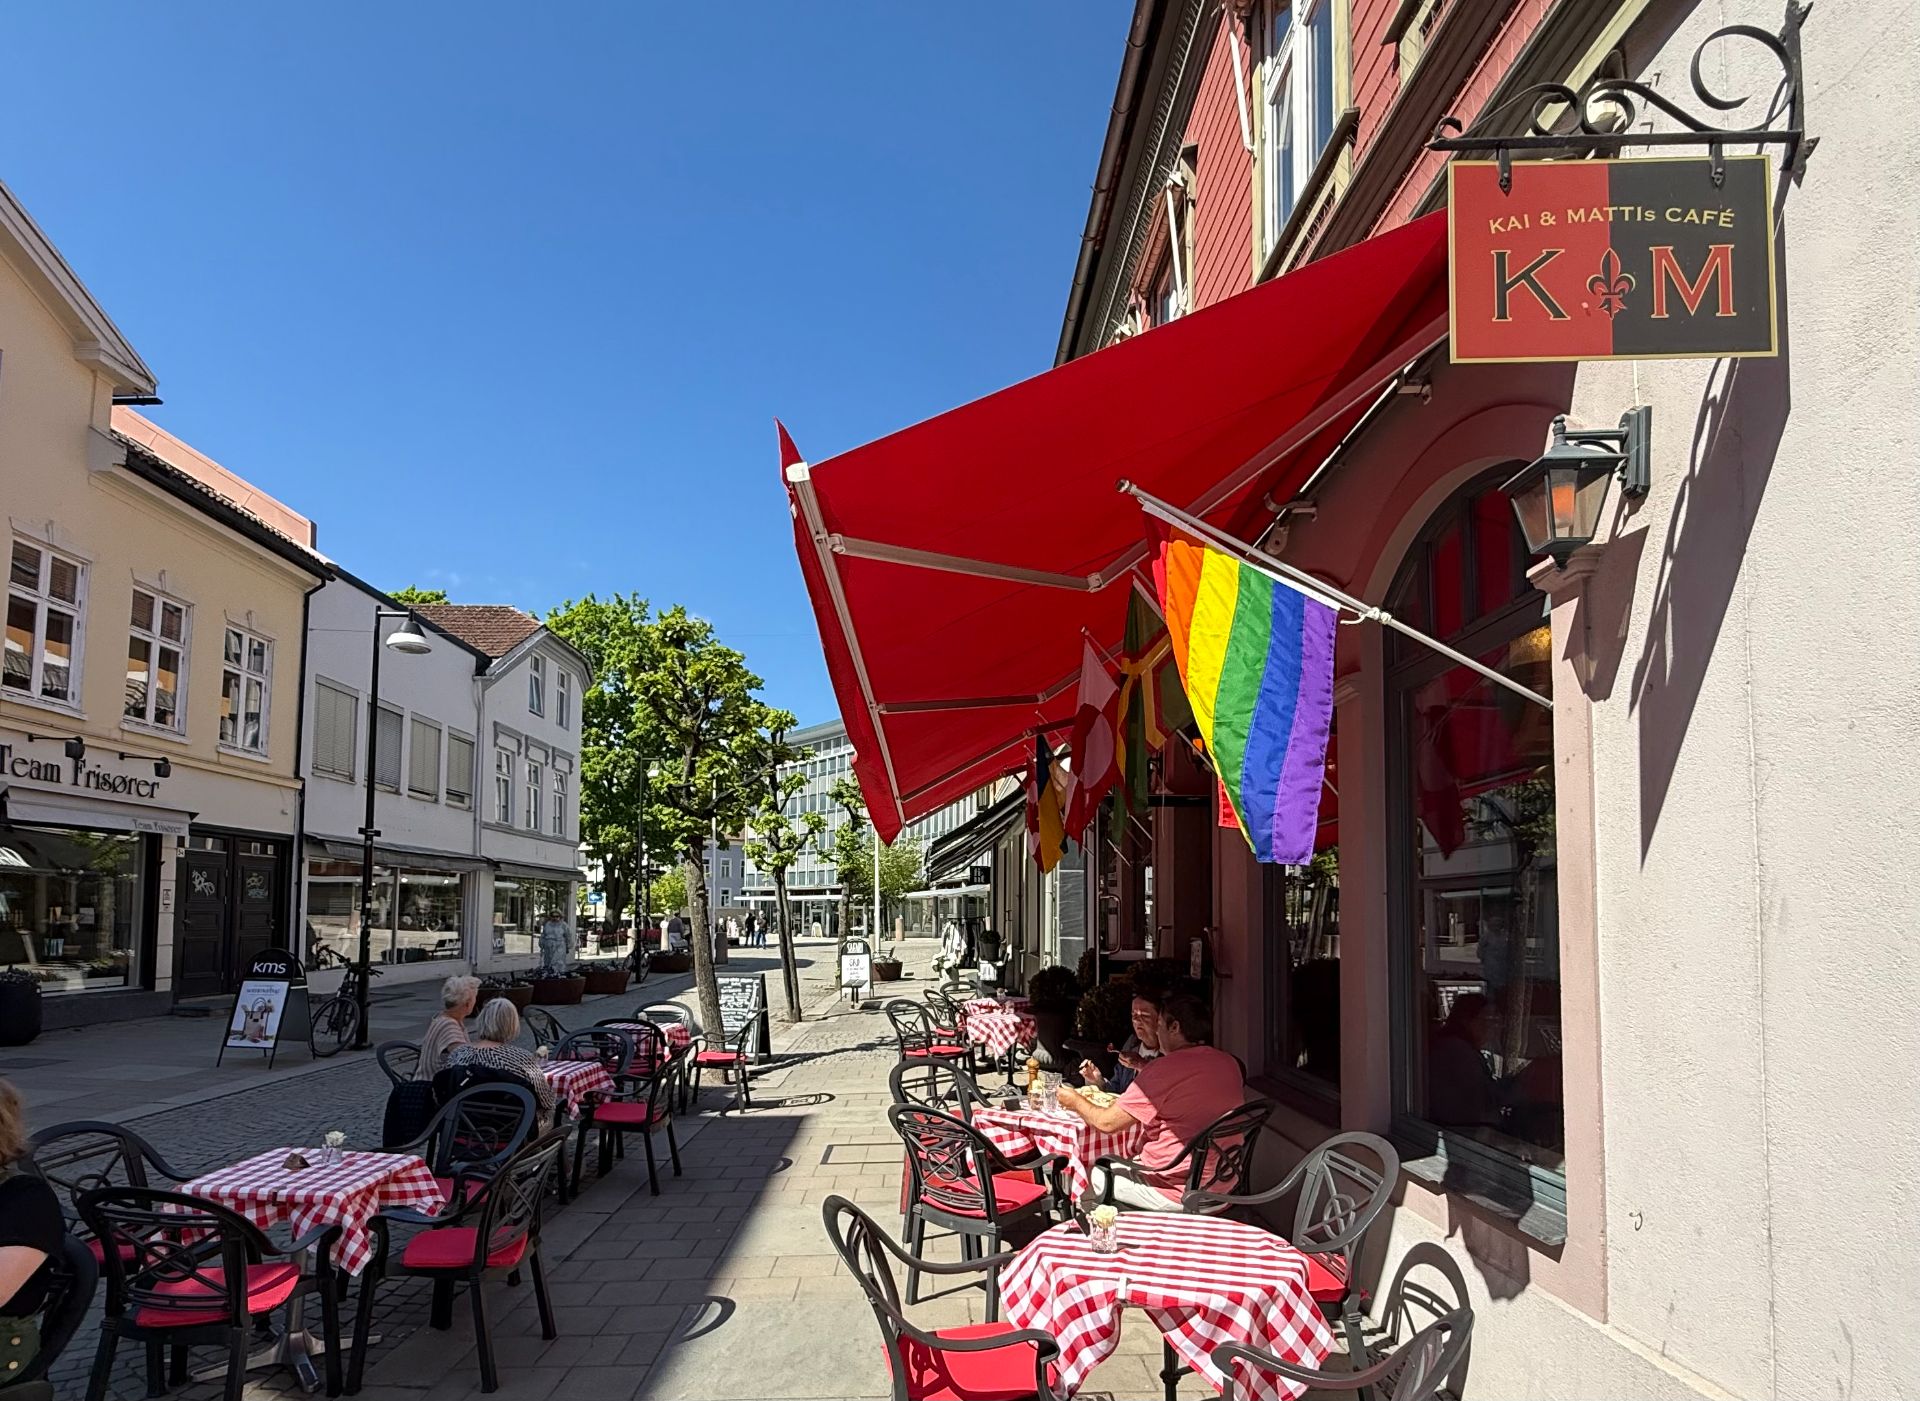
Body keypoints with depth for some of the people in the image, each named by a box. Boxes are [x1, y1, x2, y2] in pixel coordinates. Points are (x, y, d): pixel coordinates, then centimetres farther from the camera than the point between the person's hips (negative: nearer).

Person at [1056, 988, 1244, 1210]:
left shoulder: (1162, 1070, -20)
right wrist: (1141, 1069, 20)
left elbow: (1107, 1123, -13)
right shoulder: (1230, 1064, 1)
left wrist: (1075, 1102, 7)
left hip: (1176, 1194, -8)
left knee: (1095, 1174, 13)